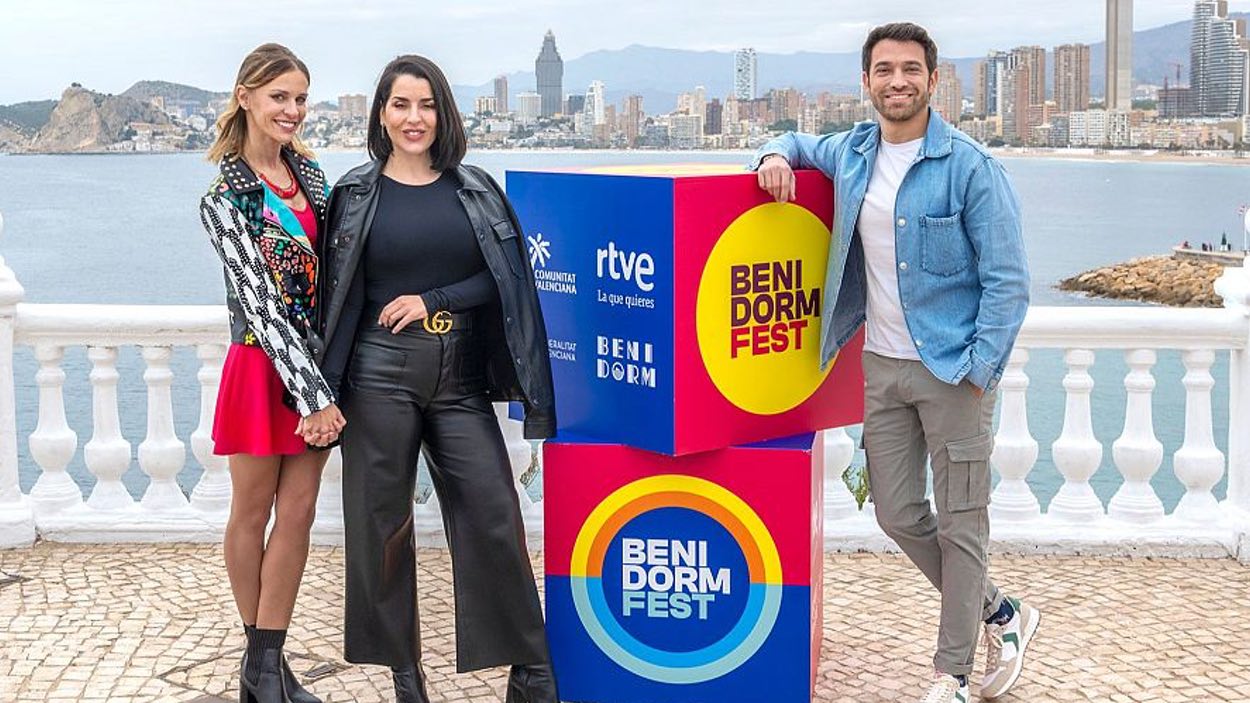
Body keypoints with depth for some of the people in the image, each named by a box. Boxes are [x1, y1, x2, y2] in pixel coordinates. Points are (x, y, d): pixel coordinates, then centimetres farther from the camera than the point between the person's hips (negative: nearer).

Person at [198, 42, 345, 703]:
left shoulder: (309, 172, 8)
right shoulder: (224, 198, -12)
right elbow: (261, 303, -17)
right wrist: (315, 395, -21)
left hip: (315, 358, 6)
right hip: (262, 365, -6)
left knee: (297, 515, 5)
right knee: (251, 513, 8)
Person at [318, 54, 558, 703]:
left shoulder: (476, 189, 8)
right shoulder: (354, 193, 4)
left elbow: (504, 278, 1)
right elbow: (337, 291, 5)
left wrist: (433, 301, -10)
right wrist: (327, 390, 2)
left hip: (461, 376, 1)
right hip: (381, 373, -1)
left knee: (493, 515, -2)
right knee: (382, 522, 4)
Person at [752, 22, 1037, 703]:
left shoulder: (971, 167, -11)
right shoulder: (851, 154, 6)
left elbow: (1007, 281, -11)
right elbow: (795, 143, 28)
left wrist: (978, 371, -16)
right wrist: (776, 156, 3)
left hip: (953, 370, -6)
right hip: (880, 367, 6)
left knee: (960, 523, 2)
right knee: (898, 514, 11)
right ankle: (1000, 613, 31)